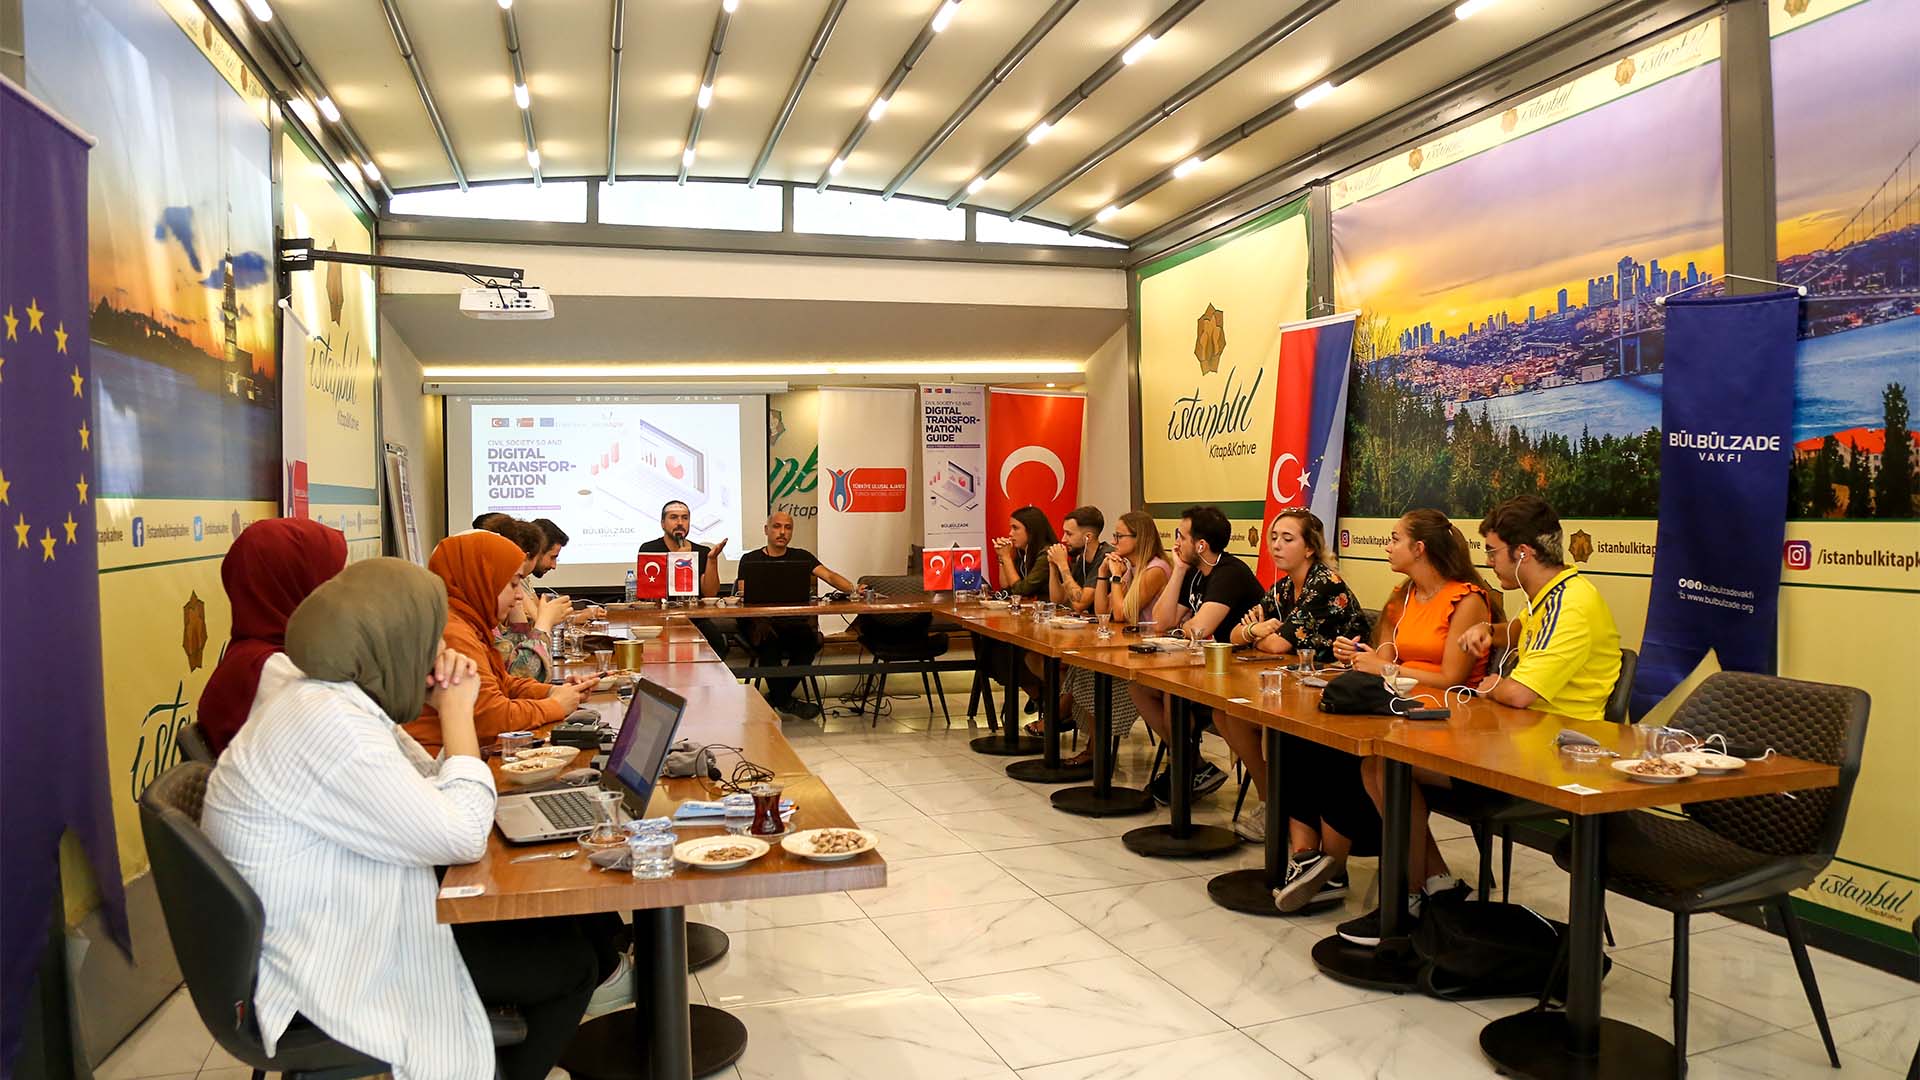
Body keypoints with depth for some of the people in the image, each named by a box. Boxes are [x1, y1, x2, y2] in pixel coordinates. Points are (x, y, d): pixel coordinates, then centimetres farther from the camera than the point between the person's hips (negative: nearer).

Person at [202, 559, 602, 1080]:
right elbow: (463, 836, -25)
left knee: (552, 927, 15)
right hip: (327, 974, -9)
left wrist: (442, 706, -5)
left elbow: (422, 796, 9)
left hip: (319, 933, 9)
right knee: (570, 961, -1)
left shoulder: (317, 694, 2)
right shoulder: (330, 725, -29)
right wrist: (457, 709, -15)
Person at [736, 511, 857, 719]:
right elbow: (745, 597, -1)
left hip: (795, 621, 2)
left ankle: (777, 698, -13)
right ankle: (785, 702, -16)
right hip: (762, 621, -2)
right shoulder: (750, 559, 12)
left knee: (811, 638, -31)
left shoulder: (801, 557, 16)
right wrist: (759, 621, -22)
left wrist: (853, 588, -20)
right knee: (767, 640, -36)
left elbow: (829, 576, 2)